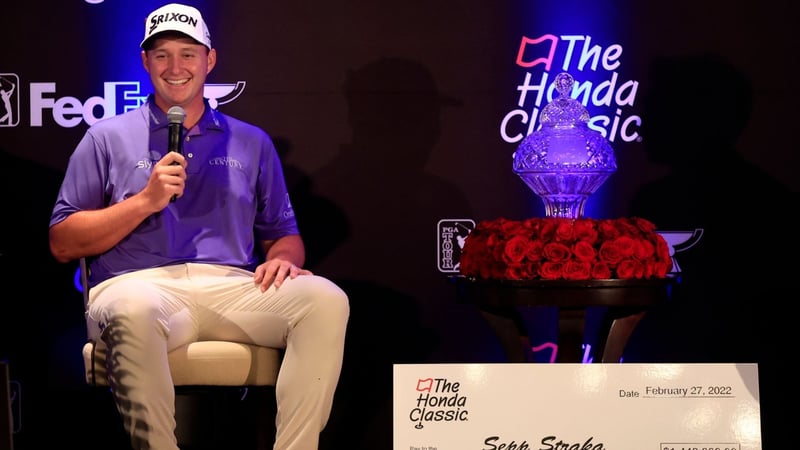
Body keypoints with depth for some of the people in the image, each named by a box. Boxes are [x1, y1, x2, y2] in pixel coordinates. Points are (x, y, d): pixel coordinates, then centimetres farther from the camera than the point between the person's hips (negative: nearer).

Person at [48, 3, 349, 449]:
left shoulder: (252, 142, 24)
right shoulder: (108, 138, 17)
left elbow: (283, 234, 23)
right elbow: (63, 244, 10)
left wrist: (282, 258, -3)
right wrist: (146, 201, -2)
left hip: (234, 287, 3)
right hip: (141, 282, -2)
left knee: (326, 299, -28)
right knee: (133, 311, -41)